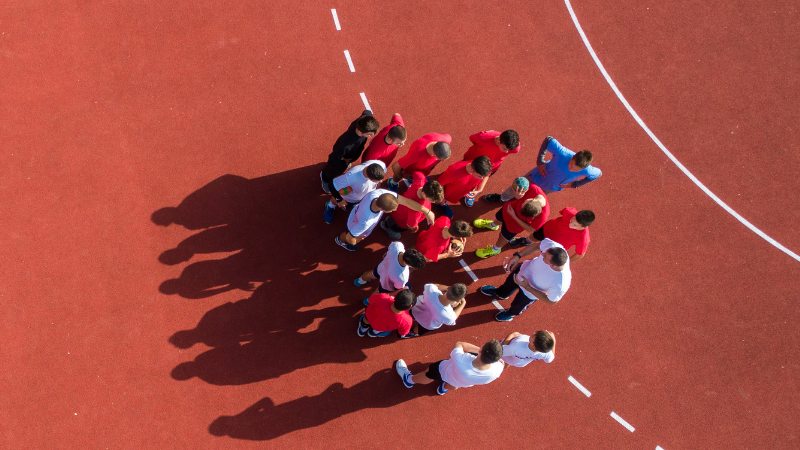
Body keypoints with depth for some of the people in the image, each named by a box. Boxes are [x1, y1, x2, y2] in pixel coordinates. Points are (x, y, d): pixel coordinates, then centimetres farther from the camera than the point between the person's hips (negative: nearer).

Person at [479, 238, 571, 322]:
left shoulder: (560, 284, -45)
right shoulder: (552, 246, -37)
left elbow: (551, 300, -25)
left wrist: (527, 287, -26)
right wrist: (517, 256, -14)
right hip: (525, 269, 4)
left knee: (518, 304, 29)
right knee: (509, 282, 34)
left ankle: (513, 313, 67)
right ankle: (500, 293, 70)